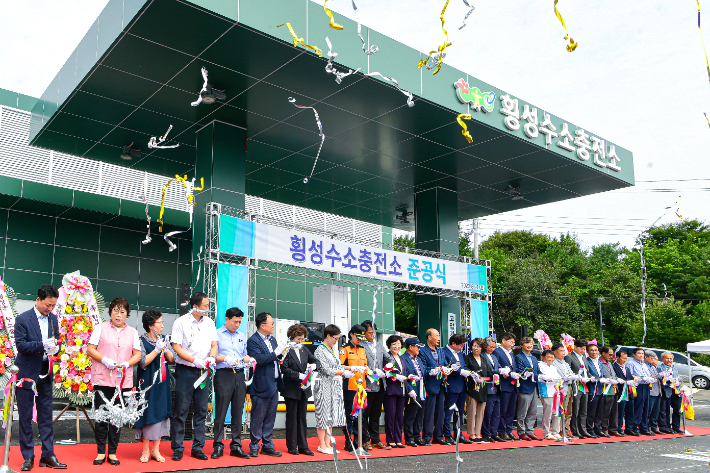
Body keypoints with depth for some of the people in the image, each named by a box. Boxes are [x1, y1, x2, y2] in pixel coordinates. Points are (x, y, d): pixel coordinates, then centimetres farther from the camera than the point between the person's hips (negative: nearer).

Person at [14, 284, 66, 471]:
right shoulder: (23, 319, -10)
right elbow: (20, 344, -15)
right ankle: (28, 457, 14)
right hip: (26, 373, -5)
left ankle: (47, 455, 15)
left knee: (46, 415, 8)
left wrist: (56, 347, -8)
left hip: (45, 372, 5)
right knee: (25, 416, 4)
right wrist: (42, 345, -27)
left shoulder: (53, 318, 6)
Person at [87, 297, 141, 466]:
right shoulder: (101, 328, 7)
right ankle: (101, 452, 11)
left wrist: (127, 364, -9)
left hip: (123, 381, 2)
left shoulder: (132, 332, 13)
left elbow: (137, 354, 10)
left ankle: (112, 452, 15)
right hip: (102, 380, -2)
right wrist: (105, 360, -14)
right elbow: (90, 350, 1)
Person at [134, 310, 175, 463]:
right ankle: (146, 451, 10)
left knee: (161, 413, 4)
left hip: (162, 383, 5)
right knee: (148, 414, -2)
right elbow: (143, 363, -14)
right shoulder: (141, 341, -5)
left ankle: (156, 450, 12)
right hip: (148, 383, -5)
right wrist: (157, 350, -19)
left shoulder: (163, 339, 10)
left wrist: (165, 349, -9)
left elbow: (172, 360, 7)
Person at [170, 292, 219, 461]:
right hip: (185, 371, -5)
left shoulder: (209, 323, 10)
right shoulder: (181, 322, -6)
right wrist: (195, 361, -17)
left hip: (203, 371, 5)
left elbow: (214, 344, 12)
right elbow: (176, 347, -10)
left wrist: (211, 357, -9)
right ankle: (177, 448, 11)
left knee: (201, 410, 8)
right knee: (181, 410, -1)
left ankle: (197, 448, 17)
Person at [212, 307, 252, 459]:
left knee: (238, 411, 5)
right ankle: (218, 446, 6)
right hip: (223, 374, -5)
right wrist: (224, 358, -17)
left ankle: (236, 446, 11)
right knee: (221, 411, -3)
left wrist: (247, 358, 1)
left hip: (239, 375, 5)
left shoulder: (242, 336, 20)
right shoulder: (216, 334, 3)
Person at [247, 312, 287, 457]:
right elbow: (258, 359, -24)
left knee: (270, 417, 13)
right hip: (261, 386, -8)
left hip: (274, 384, 8)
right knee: (258, 417, 2)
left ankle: (267, 445, 22)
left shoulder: (272, 339, 15)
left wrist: (282, 352, 0)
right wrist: (276, 352, -21)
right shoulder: (253, 341, -11)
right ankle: (254, 446, 13)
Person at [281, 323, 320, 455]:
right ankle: (292, 447, 14)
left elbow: (316, 361, 15)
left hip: (303, 389, 6)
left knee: (302, 417, 10)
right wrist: (299, 375, -21)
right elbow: (284, 369, -16)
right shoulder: (287, 350, -10)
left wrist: (314, 365, -8)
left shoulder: (304, 350, 10)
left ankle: (303, 446, 16)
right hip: (291, 389, -6)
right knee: (292, 417, 4)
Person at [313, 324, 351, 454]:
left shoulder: (333, 350, 15)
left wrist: (350, 369, 4)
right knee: (324, 414, -3)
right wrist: (344, 373, -16)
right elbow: (326, 370, -17)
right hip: (324, 386, -8)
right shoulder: (320, 350, -11)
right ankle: (322, 445, 6)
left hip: (335, 386, 8)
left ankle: (328, 444, 14)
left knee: (332, 415, 8)